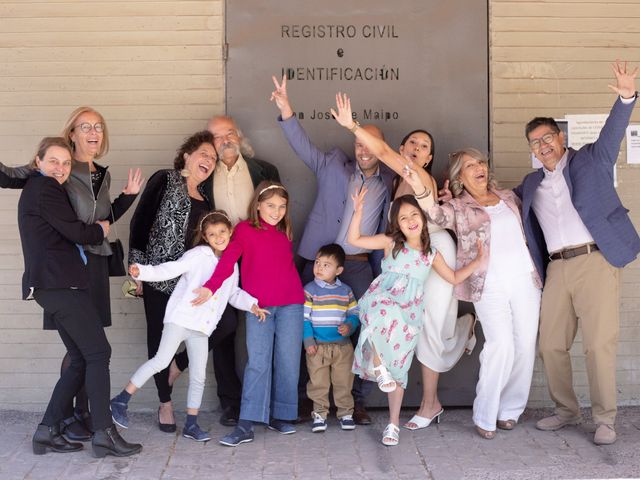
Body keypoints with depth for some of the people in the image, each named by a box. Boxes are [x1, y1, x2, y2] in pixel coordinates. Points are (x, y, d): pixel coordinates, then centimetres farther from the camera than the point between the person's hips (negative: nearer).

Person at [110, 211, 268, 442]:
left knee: (199, 377, 7)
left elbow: (234, 294, 25)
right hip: (180, 319, -6)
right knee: (161, 361, -14)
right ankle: (121, 401, -3)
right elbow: (170, 270, -13)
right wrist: (142, 272, -26)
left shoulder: (232, 266, 13)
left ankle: (191, 424, 17)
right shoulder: (197, 256, -5)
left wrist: (252, 304, 9)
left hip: (202, 328, 6)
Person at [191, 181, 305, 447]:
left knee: (287, 362, 4)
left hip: (290, 305, 4)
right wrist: (211, 287, -23)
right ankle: (246, 425, -7)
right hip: (258, 307, -4)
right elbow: (228, 259, -11)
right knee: (257, 363, -8)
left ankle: (279, 416, 17)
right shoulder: (245, 229, 1)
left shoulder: (285, 233, 15)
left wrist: (301, 294, 12)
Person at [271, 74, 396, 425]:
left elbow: (386, 226, 8)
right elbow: (304, 146, -8)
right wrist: (285, 109, -22)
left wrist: (382, 271, 2)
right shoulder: (333, 164, 4)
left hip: (361, 267, 2)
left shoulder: (388, 180, 9)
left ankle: (358, 401, 14)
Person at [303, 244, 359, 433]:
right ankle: (320, 414, 15)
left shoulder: (345, 291, 6)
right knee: (318, 382, 3)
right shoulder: (310, 289, -3)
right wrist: (308, 341, -11)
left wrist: (349, 326, -10)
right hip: (317, 346, -2)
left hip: (342, 346, 2)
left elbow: (354, 314, 11)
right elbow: (304, 317, -5)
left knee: (343, 381, 8)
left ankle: (345, 412, 20)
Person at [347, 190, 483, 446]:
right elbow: (354, 239, -6)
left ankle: (394, 424, 16)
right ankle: (377, 364, -19)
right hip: (382, 301, -3)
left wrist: (478, 260, 17)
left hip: (408, 315, 3)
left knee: (398, 370, 5)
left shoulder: (431, 254, 12)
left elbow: (454, 278, 23)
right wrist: (358, 213, -18)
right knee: (385, 314, -42)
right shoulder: (390, 242, 1)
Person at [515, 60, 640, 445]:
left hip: (595, 260, -5)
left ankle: (605, 420, 2)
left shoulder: (590, 160, 7)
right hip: (557, 268, 5)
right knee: (551, 345, 6)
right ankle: (567, 411, 22)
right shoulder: (532, 184, 19)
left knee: (599, 344, -7)